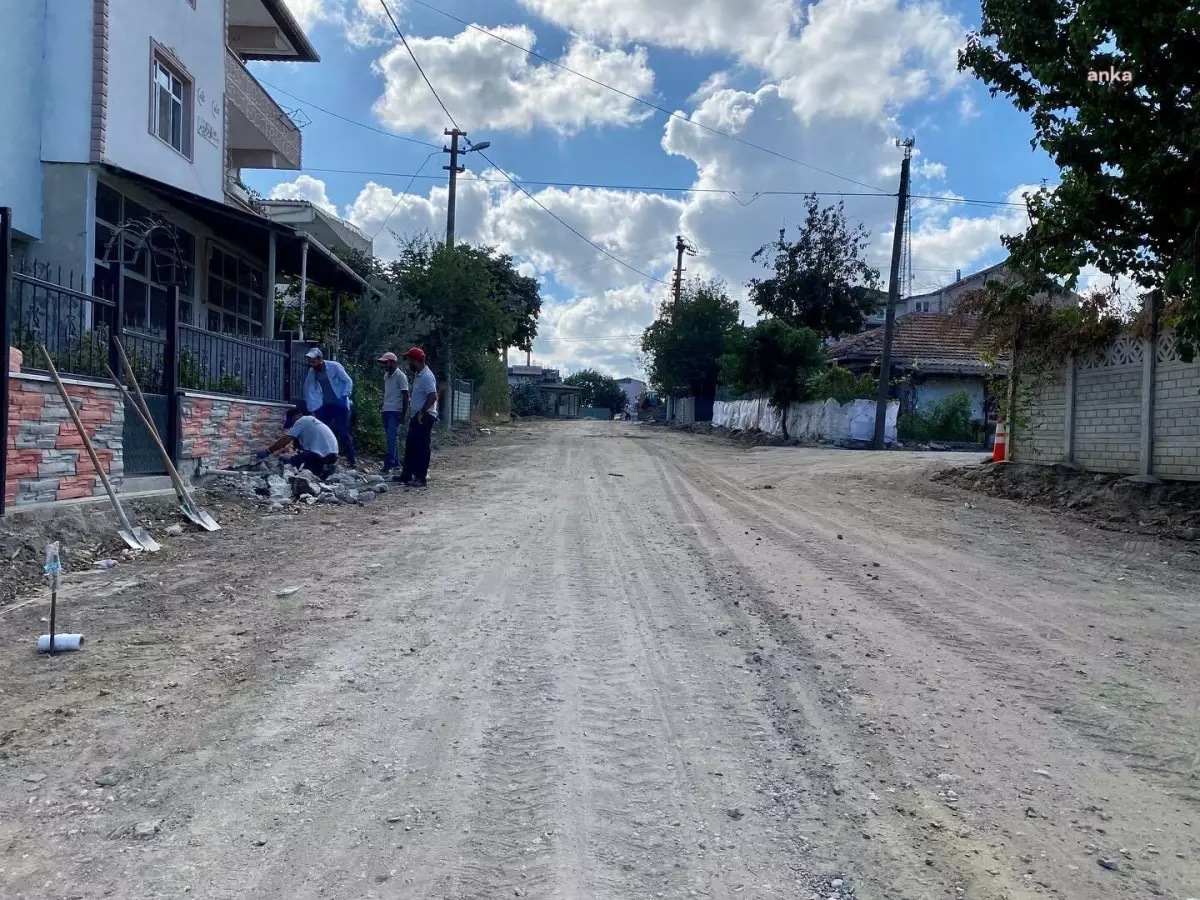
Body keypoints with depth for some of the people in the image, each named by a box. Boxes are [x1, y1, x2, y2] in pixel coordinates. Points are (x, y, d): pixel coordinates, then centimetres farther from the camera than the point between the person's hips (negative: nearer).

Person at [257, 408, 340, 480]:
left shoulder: (302, 421, 0)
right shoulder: (311, 421, 26)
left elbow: (285, 440, -7)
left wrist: (267, 451, -2)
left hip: (320, 457, -9)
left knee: (287, 462, -2)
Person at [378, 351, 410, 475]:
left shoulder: (400, 376, -9)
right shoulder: (386, 376, 14)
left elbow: (405, 396, -10)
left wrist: (404, 414, -14)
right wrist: (384, 407, 16)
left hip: (395, 411, -8)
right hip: (386, 410, 8)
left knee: (392, 438, -11)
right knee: (391, 438, 11)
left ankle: (388, 466, -14)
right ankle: (396, 463, 18)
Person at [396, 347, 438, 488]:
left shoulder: (426, 376, -17)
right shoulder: (418, 375, 14)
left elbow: (433, 396, -27)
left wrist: (422, 413, -24)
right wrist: (417, 413, 17)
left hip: (425, 416, -10)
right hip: (418, 416, 10)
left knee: (422, 447, -5)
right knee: (410, 446, 13)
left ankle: (420, 478, 0)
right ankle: (406, 475, 20)